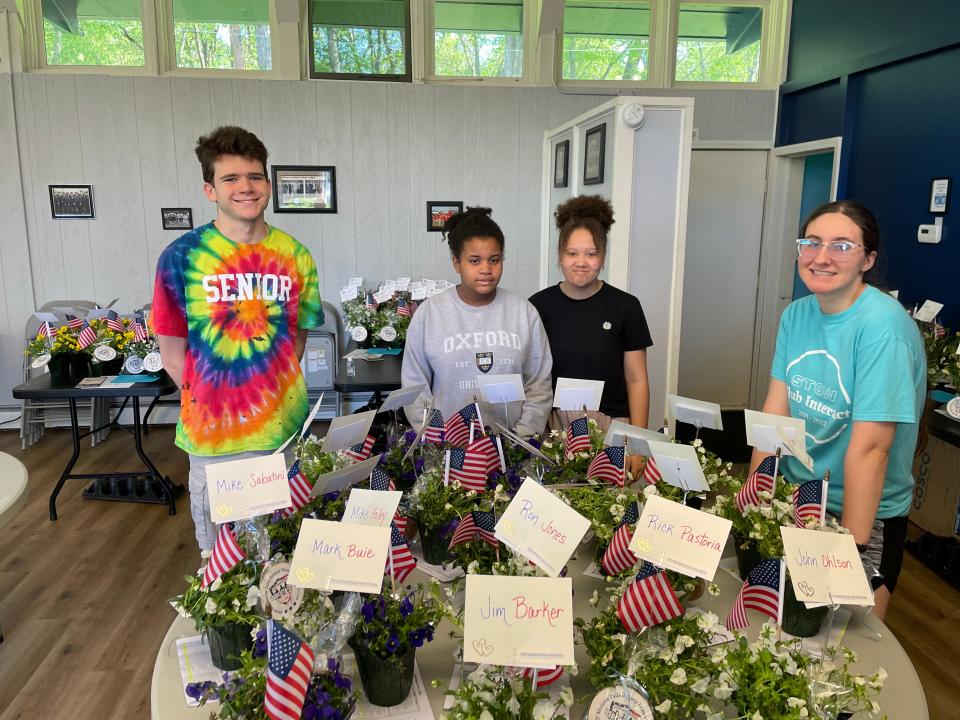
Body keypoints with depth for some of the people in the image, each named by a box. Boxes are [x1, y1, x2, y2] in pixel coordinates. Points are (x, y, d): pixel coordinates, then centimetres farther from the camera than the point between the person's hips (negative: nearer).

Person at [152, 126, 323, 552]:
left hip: (285, 429, 2)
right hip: (212, 435, -2)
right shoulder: (181, 256, -8)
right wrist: (208, 402, -8)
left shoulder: (294, 256, 0)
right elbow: (172, 352, -3)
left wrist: (274, 388, -1)